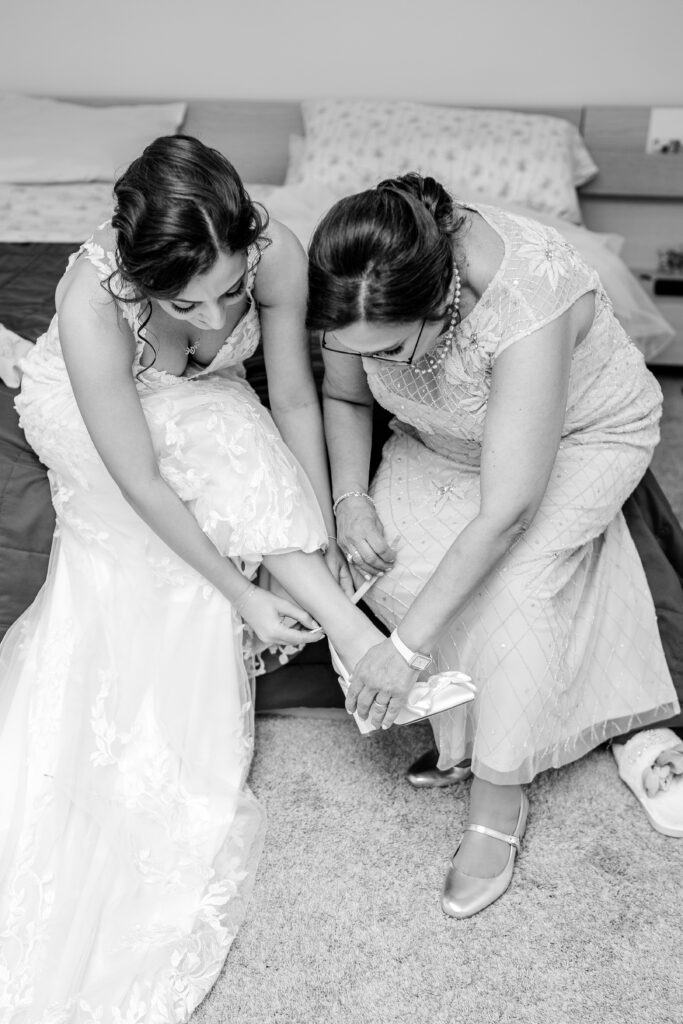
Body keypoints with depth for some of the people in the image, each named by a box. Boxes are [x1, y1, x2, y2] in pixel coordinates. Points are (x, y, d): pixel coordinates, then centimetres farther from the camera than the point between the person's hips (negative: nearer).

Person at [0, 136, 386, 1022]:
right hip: (88, 415, -2)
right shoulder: (94, 298, -41)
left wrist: (322, 545, -18)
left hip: (203, 405, 2)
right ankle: (348, 634, -19)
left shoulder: (277, 254, -33)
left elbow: (297, 401, -20)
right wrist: (245, 593, -30)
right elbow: (139, 481, -34)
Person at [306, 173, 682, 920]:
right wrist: (350, 498, -19)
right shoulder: (361, 292, -25)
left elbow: (505, 513, -39)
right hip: (447, 440, 5)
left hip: (582, 438, -4)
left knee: (513, 583, -26)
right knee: (391, 560, -19)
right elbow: (344, 397, -3)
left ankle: (498, 805, -7)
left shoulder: (528, 306, -42)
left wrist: (409, 648, -34)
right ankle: (459, 724, 4)